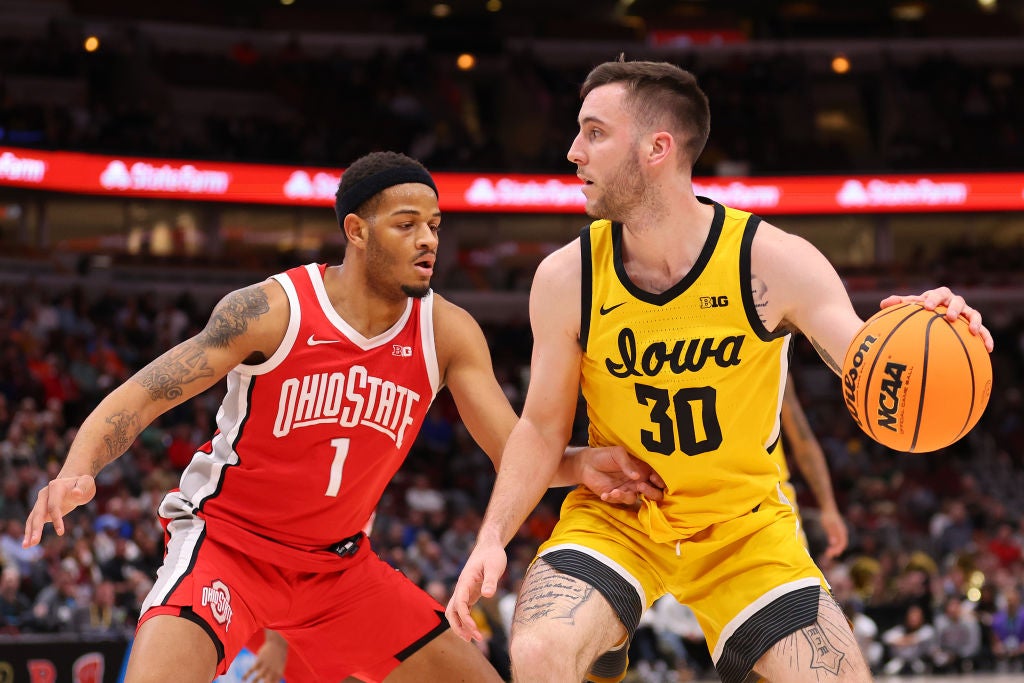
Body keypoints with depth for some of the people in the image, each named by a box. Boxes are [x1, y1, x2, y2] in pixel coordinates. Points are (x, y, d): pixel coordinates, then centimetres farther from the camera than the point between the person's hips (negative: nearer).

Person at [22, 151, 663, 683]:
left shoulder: (448, 333, -6)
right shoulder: (273, 309, -18)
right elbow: (140, 396, -16)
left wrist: (581, 465, -31)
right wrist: (77, 472, -35)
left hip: (338, 560, 6)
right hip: (227, 539, -5)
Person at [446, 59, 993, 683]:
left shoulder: (775, 262, -16)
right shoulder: (566, 278, -11)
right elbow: (543, 427, -1)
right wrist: (493, 537, -15)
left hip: (743, 524, 0)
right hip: (614, 516, 0)